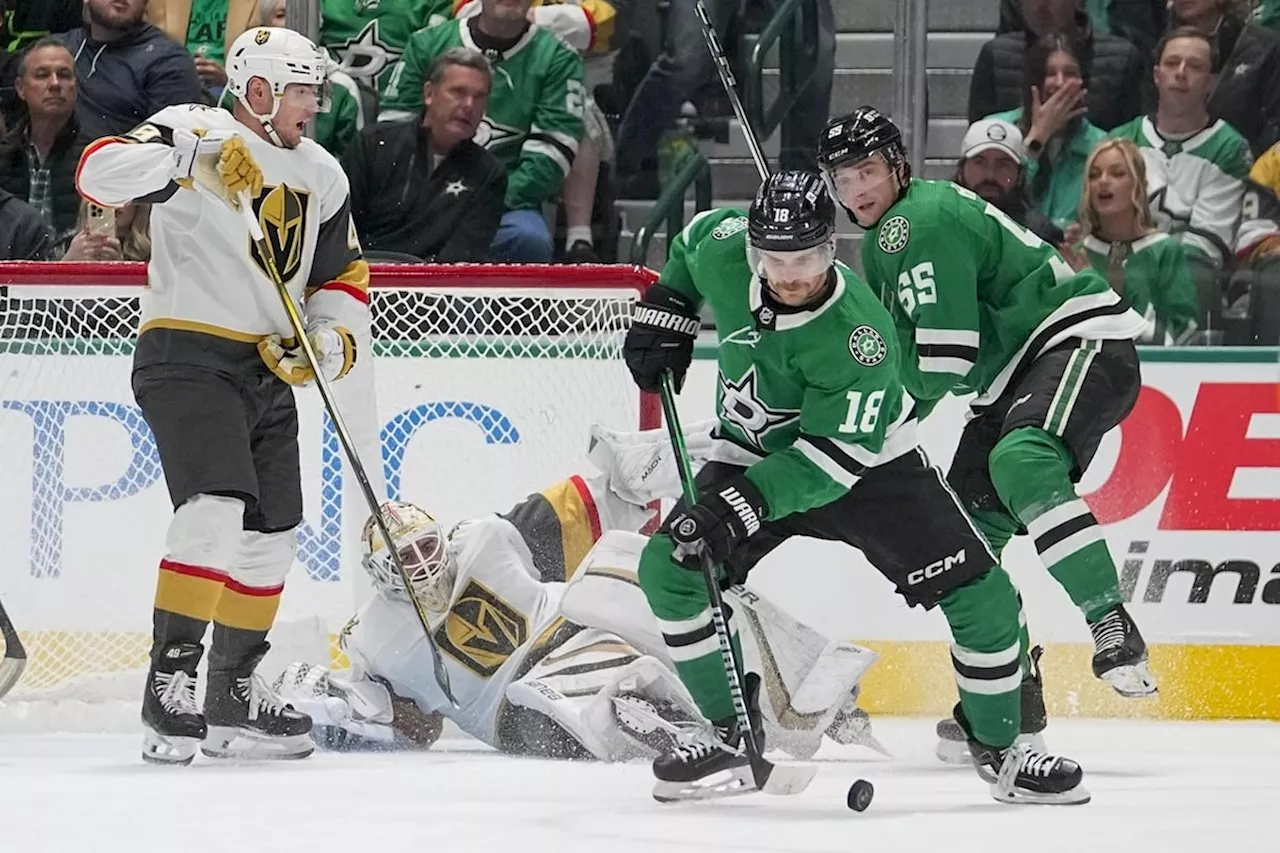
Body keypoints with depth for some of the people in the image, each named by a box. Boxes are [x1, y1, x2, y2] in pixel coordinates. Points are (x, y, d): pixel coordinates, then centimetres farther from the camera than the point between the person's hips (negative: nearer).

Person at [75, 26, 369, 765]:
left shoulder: (322, 176, 13)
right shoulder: (197, 132, -9)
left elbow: (344, 277, 19)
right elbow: (100, 173, -24)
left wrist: (332, 336, -1)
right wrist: (184, 159, -39)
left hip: (267, 370, 8)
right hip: (188, 358, -8)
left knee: (271, 534, 12)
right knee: (218, 507, -24)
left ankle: (236, 696, 25)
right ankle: (170, 682, -21)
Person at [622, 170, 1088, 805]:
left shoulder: (858, 334, -35)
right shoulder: (723, 251, -21)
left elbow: (837, 455, -35)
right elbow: (698, 234, 6)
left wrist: (747, 503, -43)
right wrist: (667, 310, -1)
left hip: (869, 460, -4)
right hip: (753, 453, 4)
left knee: (979, 595, -14)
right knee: (668, 567, -17)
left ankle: (998, 749, 8)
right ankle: (732, 736, -5)